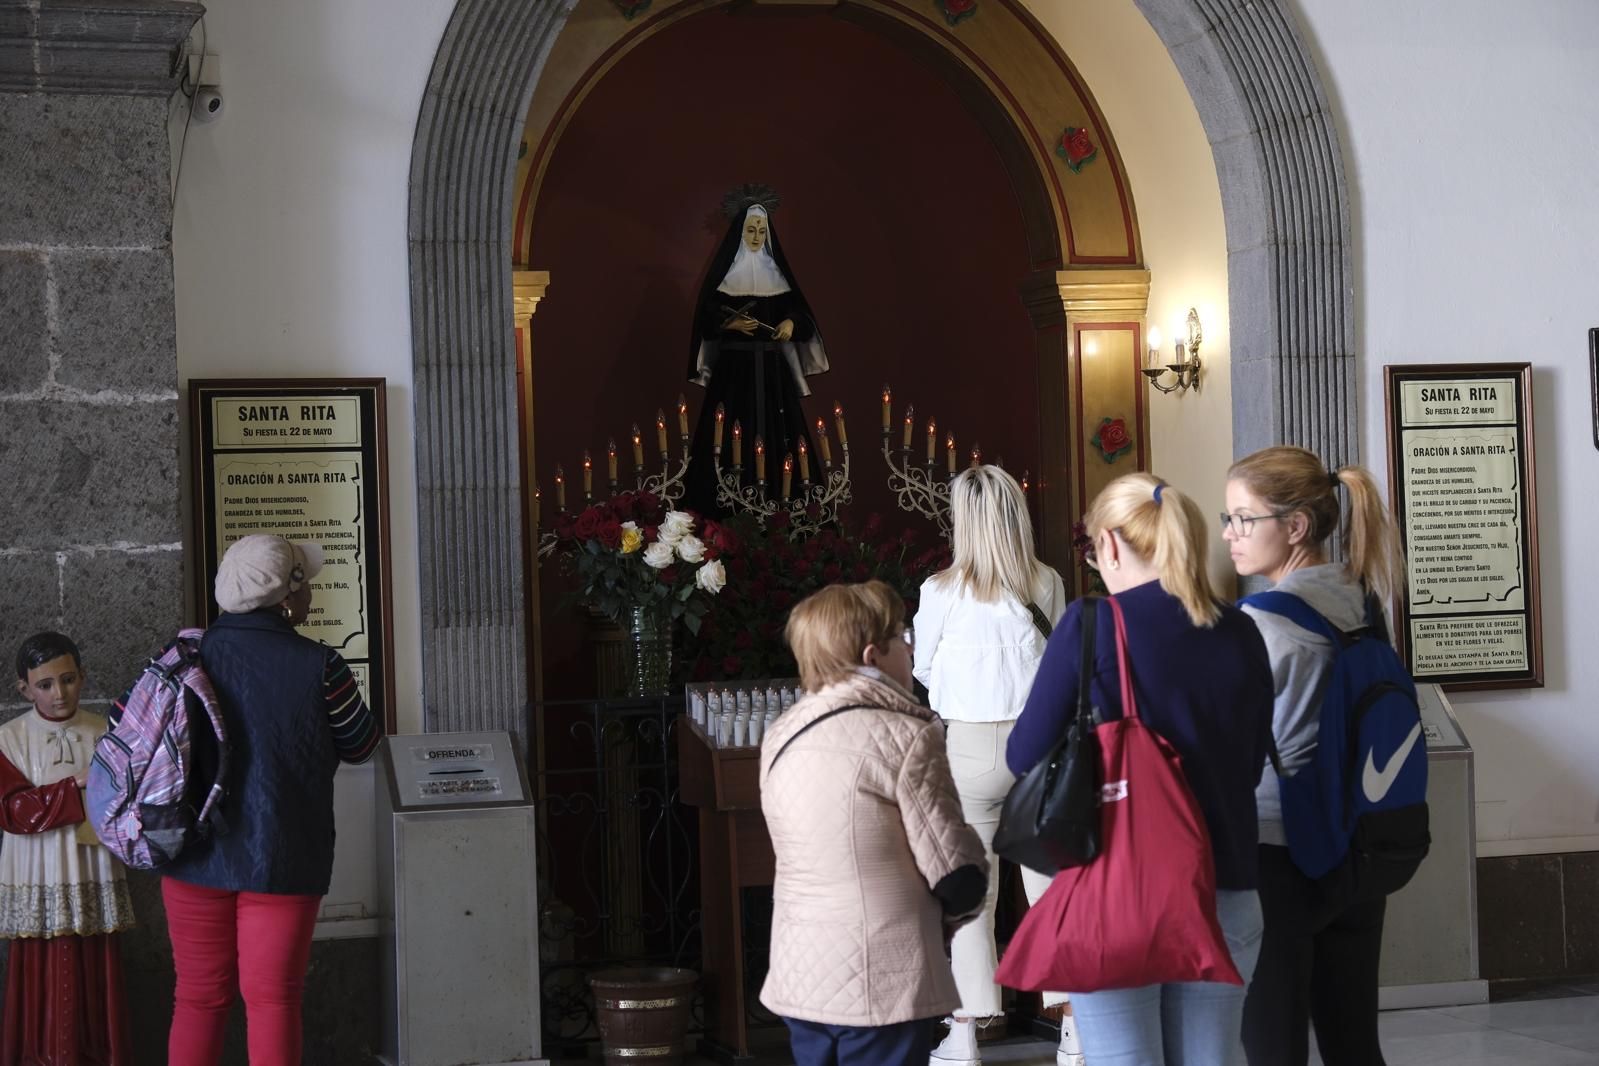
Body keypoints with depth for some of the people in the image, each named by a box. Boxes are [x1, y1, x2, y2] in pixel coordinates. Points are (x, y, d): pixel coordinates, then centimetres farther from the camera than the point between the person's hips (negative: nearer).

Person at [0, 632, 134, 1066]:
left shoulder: (106, 734, 3)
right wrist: (78, 788, -18)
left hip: (96, 879, 1)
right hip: (37, 884, -1)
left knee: (96, 978, 5)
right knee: (46, 981, 1)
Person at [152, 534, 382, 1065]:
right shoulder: (319, 668, -13)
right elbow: (360, 745, 1)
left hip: (196, 857, 3)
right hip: (281, 860, -3)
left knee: (199, 998, 12)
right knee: (272, 1000, 4)